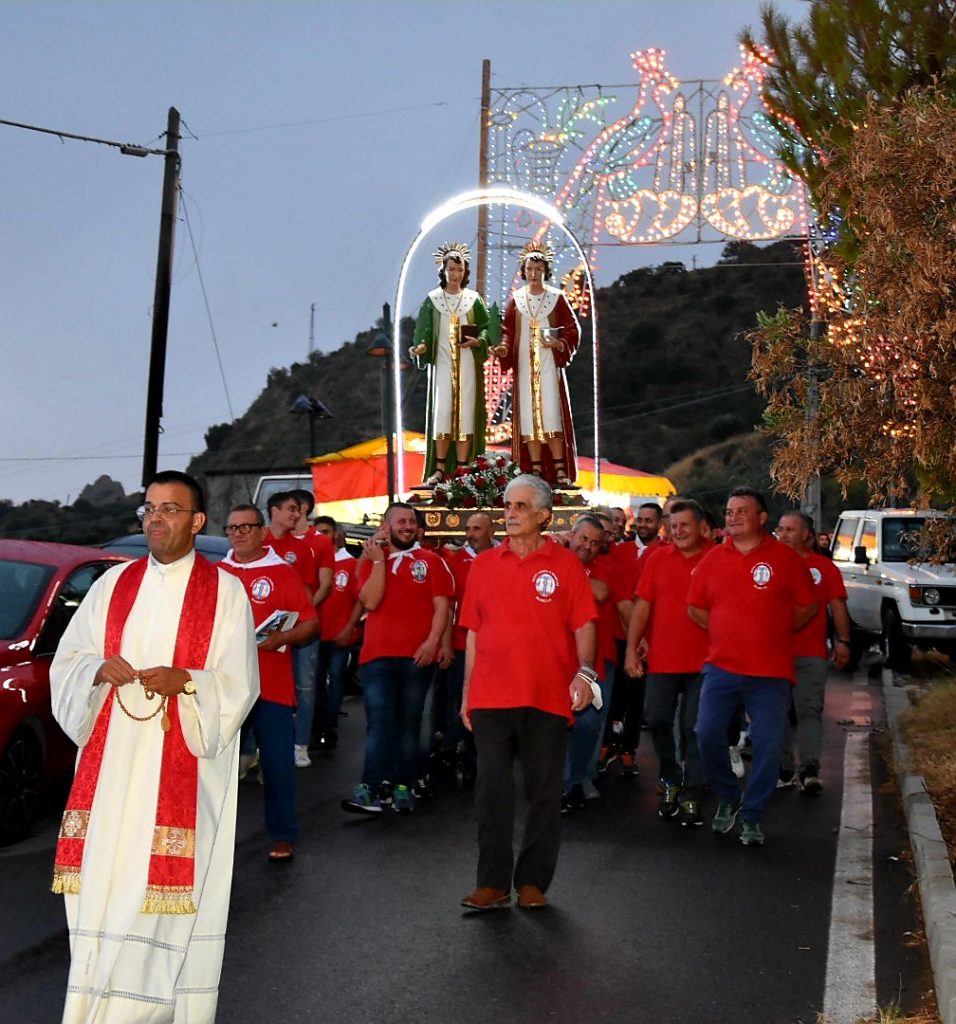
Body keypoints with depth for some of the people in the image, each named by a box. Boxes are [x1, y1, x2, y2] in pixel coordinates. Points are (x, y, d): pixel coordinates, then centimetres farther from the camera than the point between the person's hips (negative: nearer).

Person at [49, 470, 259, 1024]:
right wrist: (100, 670, -10)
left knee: (171, 886, -3)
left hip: (183, 767, -3)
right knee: (105, 881, 3)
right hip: (111, 761, 4)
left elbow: (238, 686, -3)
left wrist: (183, 681, -20)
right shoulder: (114, 584, 11)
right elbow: (67, 660, 12)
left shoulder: (225, 592, 0)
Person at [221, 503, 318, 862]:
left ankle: (283, 836, 11)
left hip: (271, 685, -3)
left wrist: (281, 638, -19)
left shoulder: (282, 573, 0)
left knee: (277, 762, 0)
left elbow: (311, 624, -2)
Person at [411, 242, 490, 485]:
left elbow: (486, 328, 6)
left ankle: (462, 468, 1)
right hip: (442, 363, 0)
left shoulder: (474, 299, 7)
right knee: (441, 413, -5)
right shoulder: (432, 300, 6)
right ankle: (439, 469, 1)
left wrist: (477, 341, -13)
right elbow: (425, 332, 4)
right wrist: (421, 347, -15)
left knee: (465, 413, -3)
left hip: (467, 364, 0)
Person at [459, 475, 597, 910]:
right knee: (492, 790, 3)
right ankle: (493, 882, 12)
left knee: (544, 792, 6)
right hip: (490, 697, 2)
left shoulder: (565, 563, 1)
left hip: (547, 697, -2)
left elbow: (583, 626, -2)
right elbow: (473, 632, 12)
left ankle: (533, 882, 17)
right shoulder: (484, 564, 9)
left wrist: (585, 670, -18)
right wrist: (466, 693, 10)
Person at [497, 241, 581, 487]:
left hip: (549, 366, -2)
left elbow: (572, 330, 3)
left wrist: (558, 344, -15)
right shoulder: (517, 299, 8)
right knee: (528, 416, 0)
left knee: (551, 414, -8)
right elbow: (508, 330, 8)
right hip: (524, 367, 2)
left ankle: (560, 469, -5)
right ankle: (535, 469, 4)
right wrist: (504, 348, -12)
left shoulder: (557, 298, 2)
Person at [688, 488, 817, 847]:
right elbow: (695, 607, 12)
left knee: (768, 747, -2)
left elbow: (807, 607, 5)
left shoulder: (786, 558, -2)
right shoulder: (713, 558, 4)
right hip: (722, 667, 2)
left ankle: (751, 816, 15)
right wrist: (726, 633, 7)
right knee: (708, 735, -3)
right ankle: (727, 798, 22)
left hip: (771, 672, -2)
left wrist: (775, 632, 3)